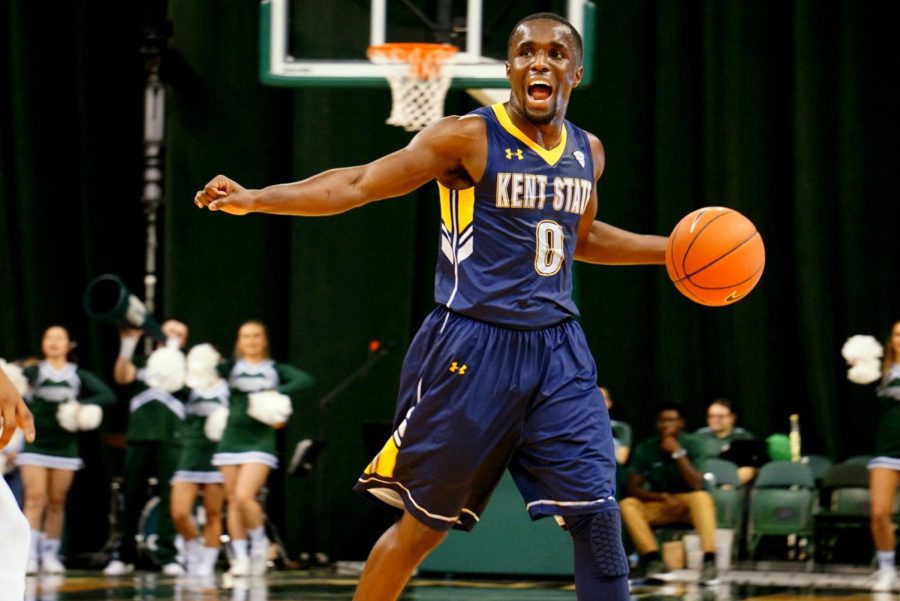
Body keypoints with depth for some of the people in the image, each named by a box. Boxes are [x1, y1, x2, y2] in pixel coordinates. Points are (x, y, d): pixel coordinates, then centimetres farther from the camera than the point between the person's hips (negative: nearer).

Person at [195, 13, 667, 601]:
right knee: (423, 523, 4)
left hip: (558, 352, 5)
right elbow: (359, 183, -11)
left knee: (598, 516, -5)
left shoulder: (587, 152, 11)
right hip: (472, 349, -5)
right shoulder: (470, 137, -8)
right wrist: (257, 198, -21)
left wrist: (671, 249, 24)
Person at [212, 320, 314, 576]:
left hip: (260, 442, -3)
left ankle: (259, 543, 6)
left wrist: (278, 392, -17)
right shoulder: (231, 368, 10)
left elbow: (306, 380, -8)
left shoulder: (276, 370, 6)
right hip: (231, 440, 3)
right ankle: (240, 557, 10)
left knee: (244, 496, -17)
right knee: (233, 501, 4)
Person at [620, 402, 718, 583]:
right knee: (628, 505, -26)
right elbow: (632, 488, -9)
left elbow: (697, 485, -19)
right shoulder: (645, 448, -5)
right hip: (659, 506, 2)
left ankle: (709, 559, -46)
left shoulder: (692, 445, -9)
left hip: (688, 503, -2)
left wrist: (678, 453, -25)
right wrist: (663, 498, -22)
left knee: (702, 497, -36)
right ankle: (654, 559, -34)